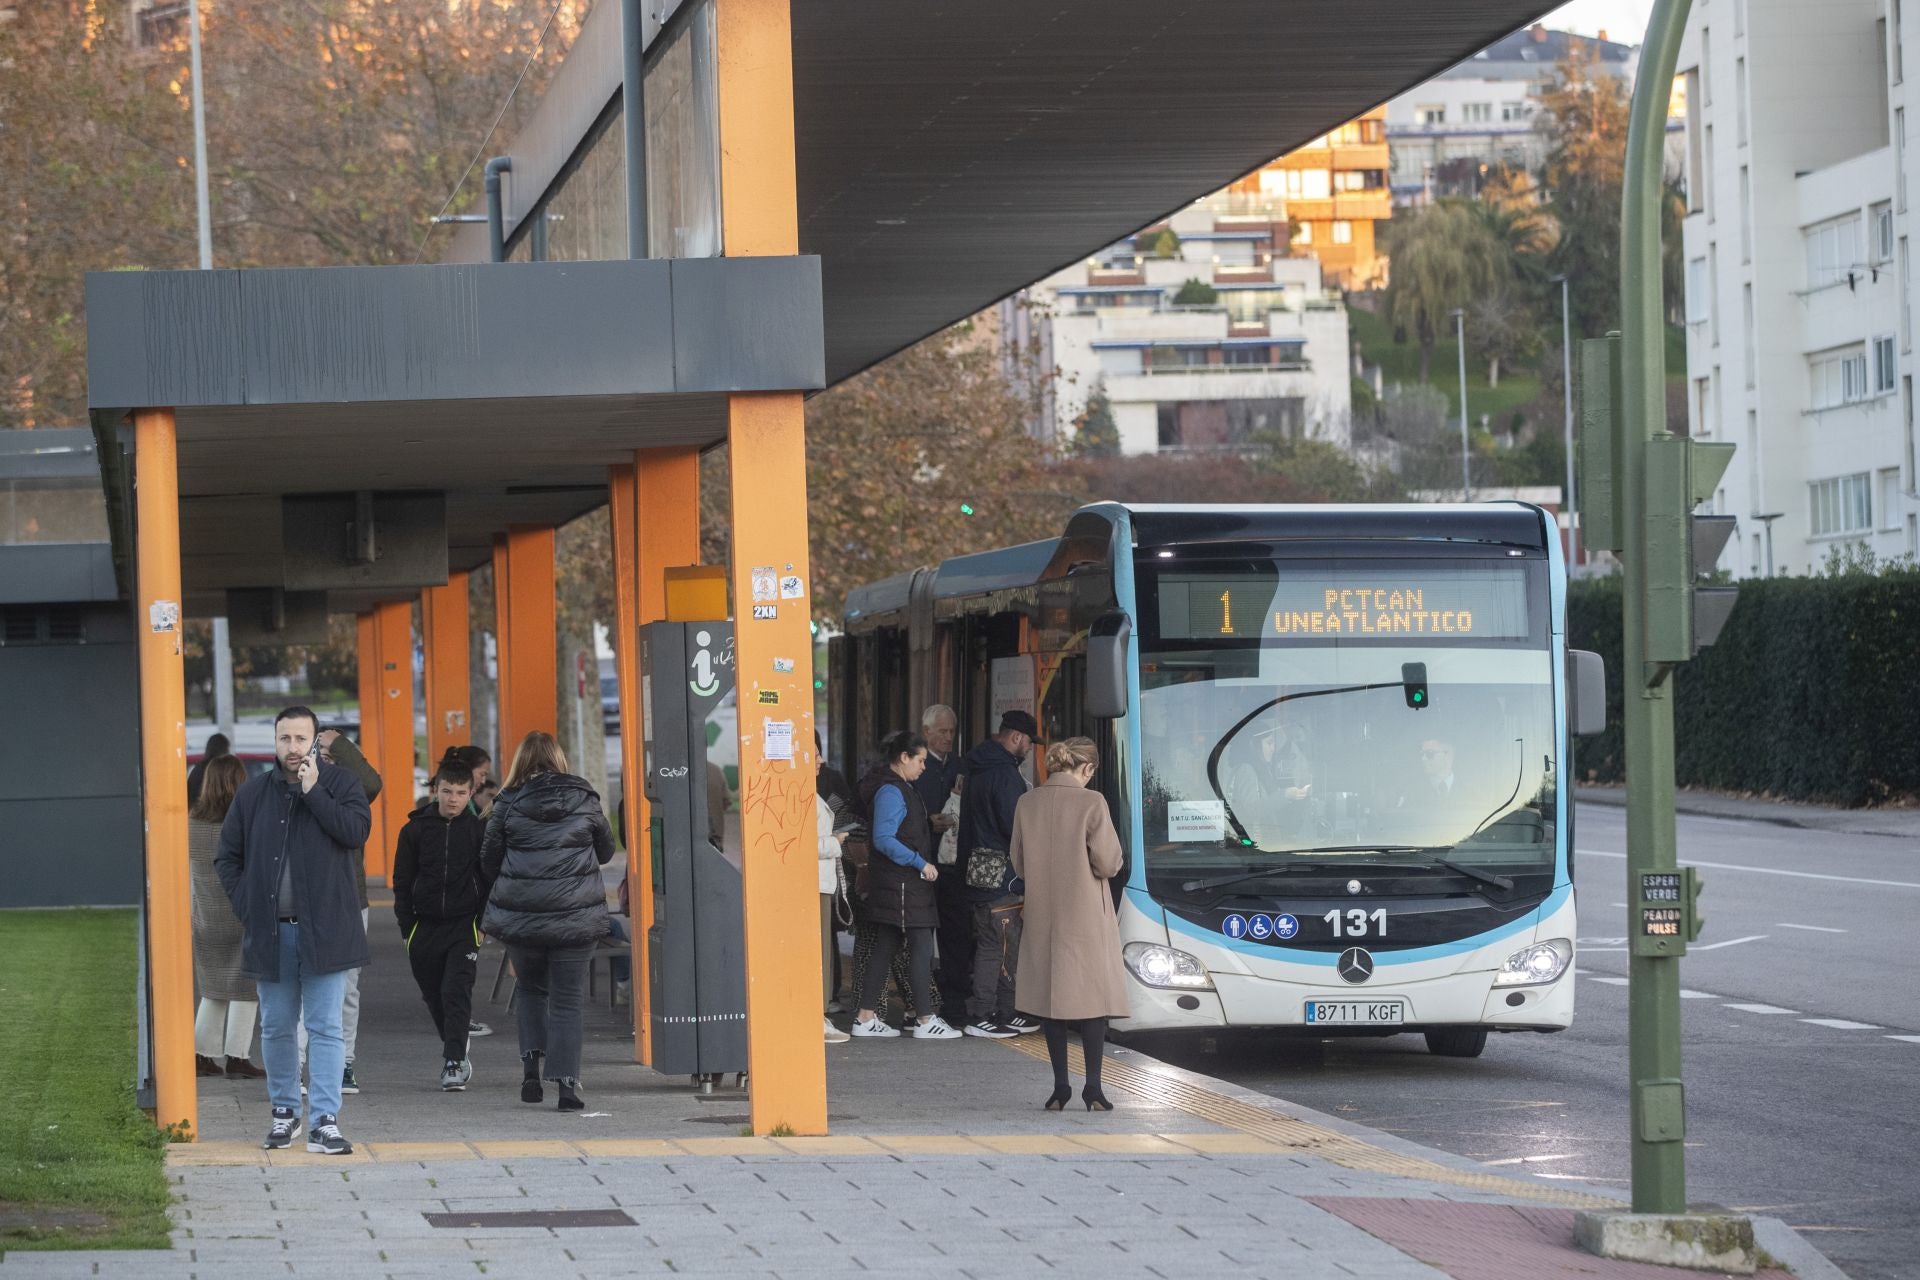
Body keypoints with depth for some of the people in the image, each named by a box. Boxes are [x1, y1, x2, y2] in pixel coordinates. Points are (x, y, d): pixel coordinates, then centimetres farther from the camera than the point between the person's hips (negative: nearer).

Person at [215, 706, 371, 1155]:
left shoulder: (339, 782, 2)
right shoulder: (253, 794, 9)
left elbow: (357, 830, -14)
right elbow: (227, 857, 15)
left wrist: (313, 792, -14)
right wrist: (247, 907, 3)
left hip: (324, 928, -3)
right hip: (270, 931, 3)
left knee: (325, 1028, -6)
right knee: (276, 1028, 10)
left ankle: (324, 1120, -8)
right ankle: (285, 1111, 24)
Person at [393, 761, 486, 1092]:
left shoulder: (478, 830, -1)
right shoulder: (415, 829, 2)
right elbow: (402, 881, 7)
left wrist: (484, 922, -4)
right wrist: (407, 926, 2)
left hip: (464, 926, -3)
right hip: (425, 925, 3)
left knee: (456, 993, -12)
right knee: (434, 996, 10)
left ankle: (454, 1063, -11)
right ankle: (456, 1054, 28)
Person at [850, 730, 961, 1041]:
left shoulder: (897, 788, 17)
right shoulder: (890, 791, -16)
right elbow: (883, 839, -23)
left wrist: (933, 823, 18)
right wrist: (920, 863, -22)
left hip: (899, 883, 11)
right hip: (901, 884, -11)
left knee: (885, 949, 11)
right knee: (921, 947, -8)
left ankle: (866, 1018, 13)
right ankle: (925, 1020, -5)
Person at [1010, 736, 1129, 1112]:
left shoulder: (1027, 803, 1)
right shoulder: (1091, 803, -12)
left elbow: (1019, 864, 9)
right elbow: (1108, 863, -12)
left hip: (1043, 916, 4)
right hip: (1086, 916, -4)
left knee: (1053, 997, 9)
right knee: (1094, 998, 3)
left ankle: (1060, 1087, 9)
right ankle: (1093, 1088, 1)